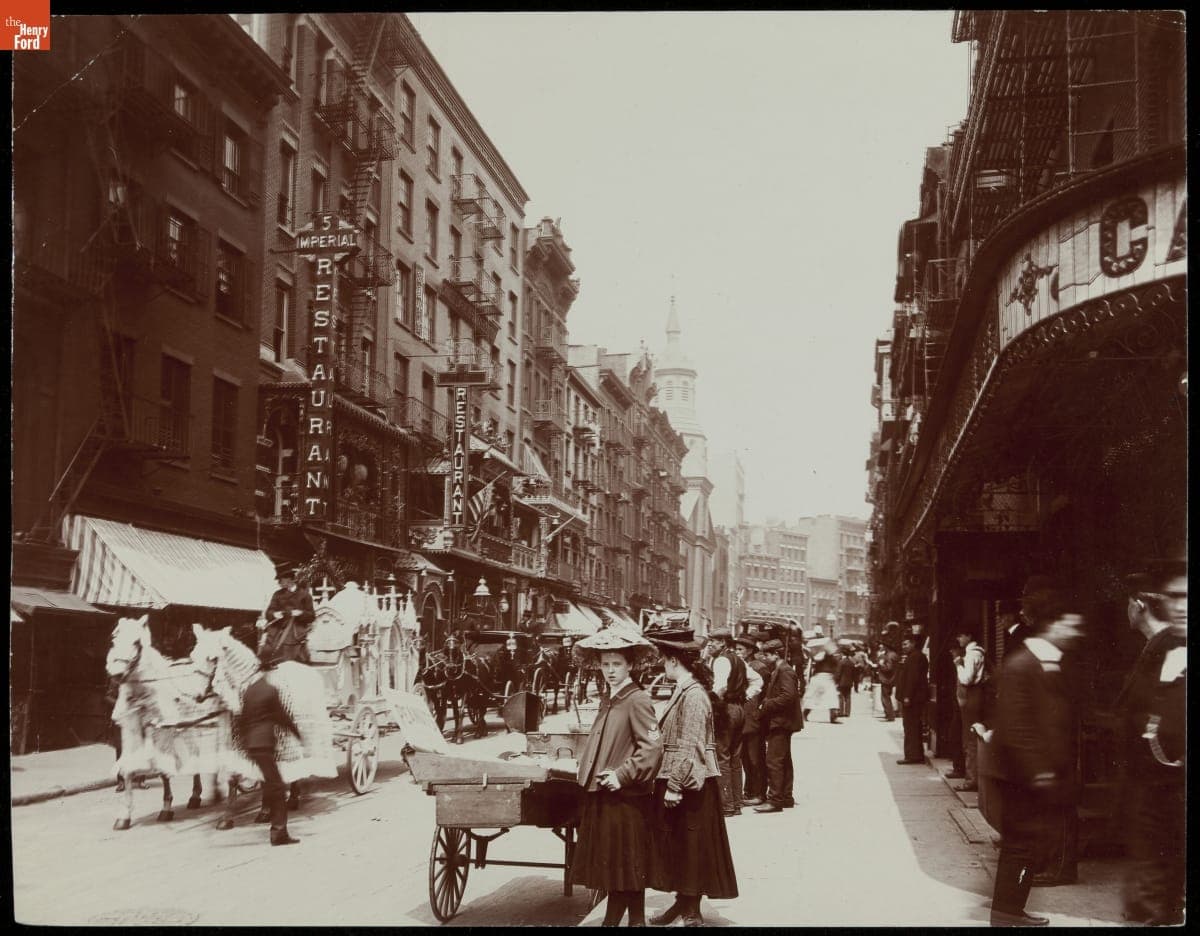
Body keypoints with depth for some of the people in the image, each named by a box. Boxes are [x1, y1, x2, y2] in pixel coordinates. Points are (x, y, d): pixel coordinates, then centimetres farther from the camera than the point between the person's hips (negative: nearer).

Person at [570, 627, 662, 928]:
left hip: (626, 796, -8)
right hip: (602, 793, 8)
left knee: (628, 866, 1)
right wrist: (587, 765, 11)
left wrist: (623, 775, -21)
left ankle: (636, 919, 11)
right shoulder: (608, 700, 14)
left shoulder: (638, 700, -13)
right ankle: (612, 919, 24)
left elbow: (652, 747, -20)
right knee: (608, 864, 14)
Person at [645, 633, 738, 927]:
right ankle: (683, 902, 24)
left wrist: (675, 786, -22)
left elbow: (689, 746, -22)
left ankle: (692, 912, 9)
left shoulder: (693, 695, -19)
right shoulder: (683, 691, 12)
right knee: (676, 845, 15)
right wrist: (669, 782, 20)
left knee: (691, 846, 0)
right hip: (676, 780, 9)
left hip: (690, 783, -9)